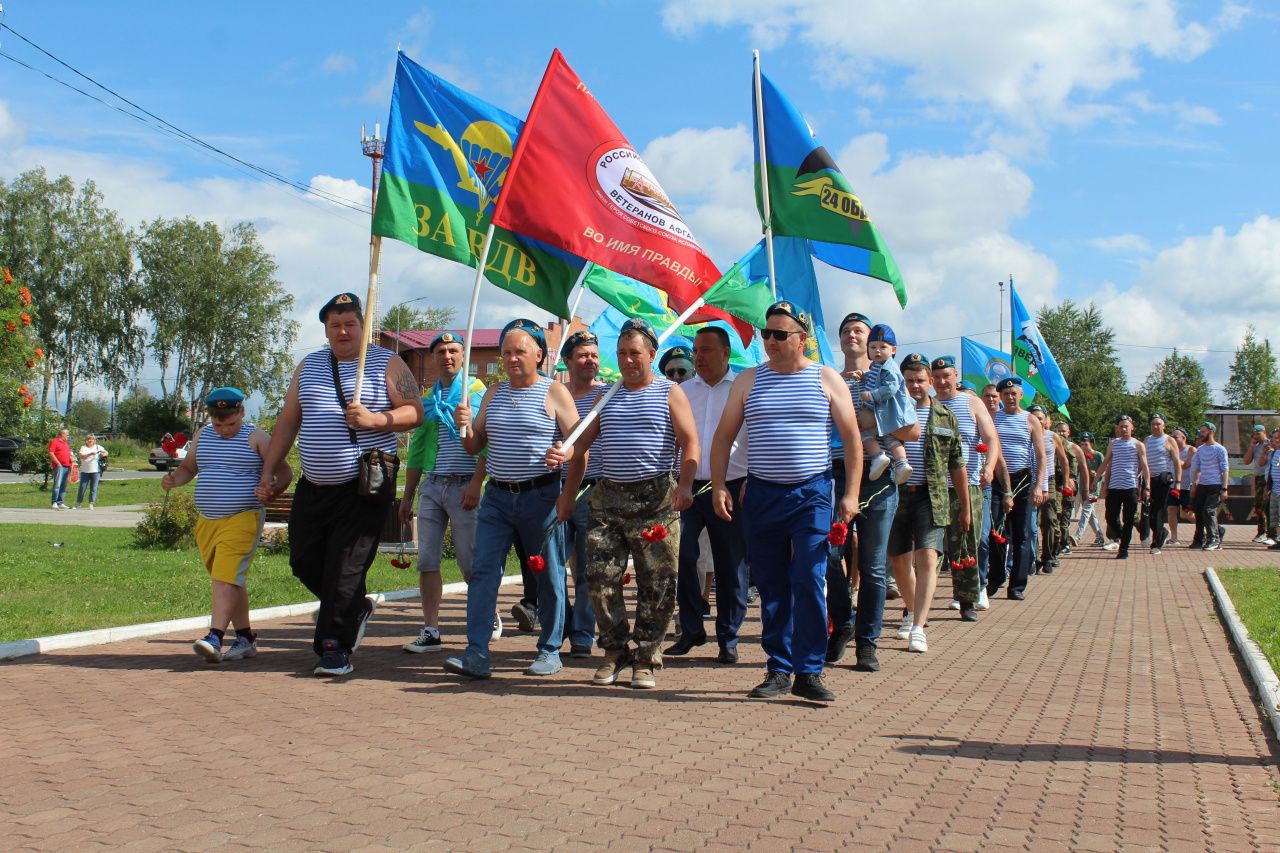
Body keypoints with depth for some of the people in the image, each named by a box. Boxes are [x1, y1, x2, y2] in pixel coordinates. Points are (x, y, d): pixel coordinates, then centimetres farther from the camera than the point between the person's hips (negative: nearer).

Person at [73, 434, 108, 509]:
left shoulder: (98, 447, 10)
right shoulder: (83, 447, 4)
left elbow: (105, 452, 22)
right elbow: (81, 456, -11)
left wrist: (104, 454, -1)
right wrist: (90, 454, -25)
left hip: (95, 471, 1)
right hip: (85, 471, -1)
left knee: (93, 488, -1)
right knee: (82, 487, 1)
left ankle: (91, 504, 2)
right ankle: (78, 503, 13)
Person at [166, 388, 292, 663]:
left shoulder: (256, 437, -2)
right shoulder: (203, 435, 14)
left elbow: (284, 472, -2)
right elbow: (188, 467, 25)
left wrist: (272, 490, -23)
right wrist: (173, 479, 3)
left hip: (242, 519, -6)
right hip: (207, 522, 6)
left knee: (225, 578, -18)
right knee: (232, 581, 11)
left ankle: (214, 638, -24)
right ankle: (246, 638, 18)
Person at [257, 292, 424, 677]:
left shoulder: (386, 364, 2)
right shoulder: (309, 366, 16)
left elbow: (415, 413, -5)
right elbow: (287, 422, 17)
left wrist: (373, 419, -20)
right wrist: (267, 473, 12)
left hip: (363, 488, -6)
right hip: (313, 487, 6)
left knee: (345, 569, -7)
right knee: (304, 561, 9)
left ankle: (336, 648, 3)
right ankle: (355, 609, 32)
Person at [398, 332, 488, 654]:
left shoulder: (476, 391, 0)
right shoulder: (427, 399, 16)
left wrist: (476, 483, -18)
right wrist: (407, 496, 17)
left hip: (463, 485, -5)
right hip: (431, 485, 5)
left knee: (469, 562, -1)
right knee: (427, 561, 0)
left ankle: (491, 616, 21)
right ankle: (430, 631, 4)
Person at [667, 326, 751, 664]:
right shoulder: (682, 392, 12)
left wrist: (751, 482, -7)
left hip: (731, 488, -2)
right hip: (688, 487, 2)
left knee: (731, 567, 3)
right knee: (682, 555, -10)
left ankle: (728, 639, 14)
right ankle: (691, 629, 7)